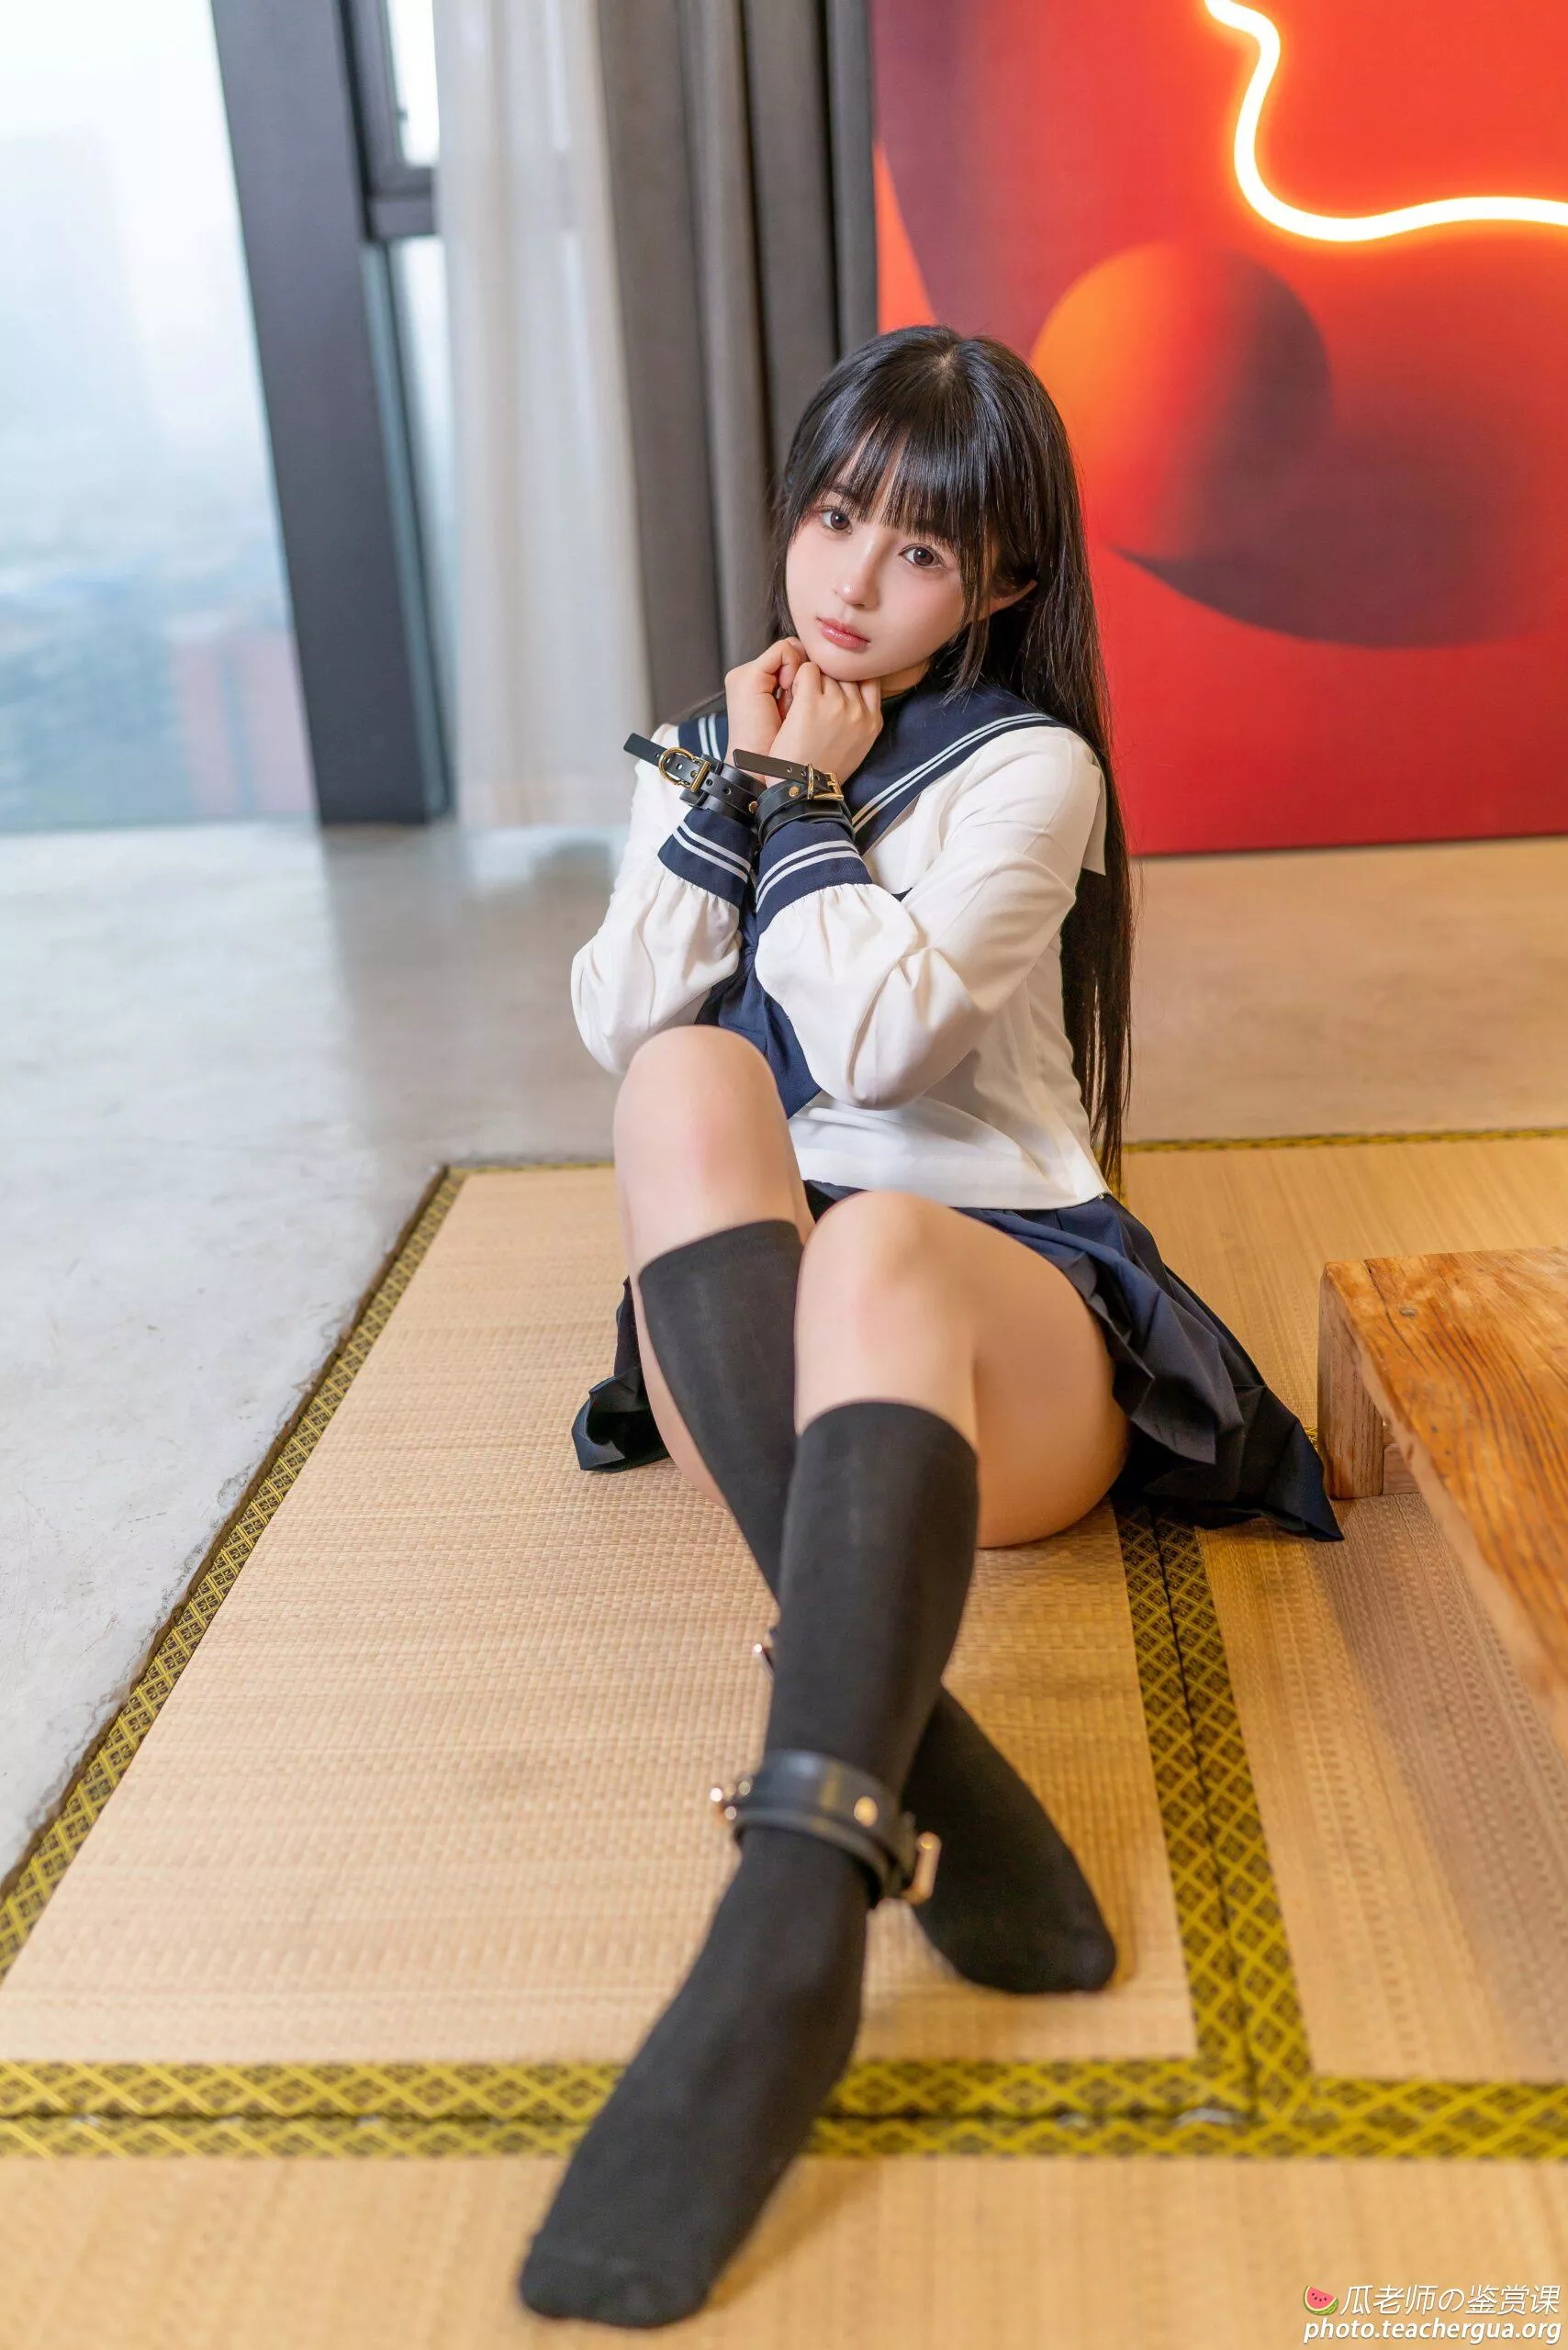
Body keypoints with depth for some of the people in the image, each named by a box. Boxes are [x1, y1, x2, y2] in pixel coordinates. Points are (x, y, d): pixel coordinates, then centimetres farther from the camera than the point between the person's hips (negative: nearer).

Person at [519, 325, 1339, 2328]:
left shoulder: (1029, 767, 7)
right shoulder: (707, 746, 22)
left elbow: (883, 1034, -12)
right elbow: (620, 1021, 4)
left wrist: (810, 796, -1)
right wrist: (735, 782, -1)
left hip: (1008, 1291, -3)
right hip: (745, 1327, 4)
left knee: (874, 1246, -39)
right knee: (691, 1081, -30)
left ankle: (796, 1927, -55)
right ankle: (922, 1773, -46)